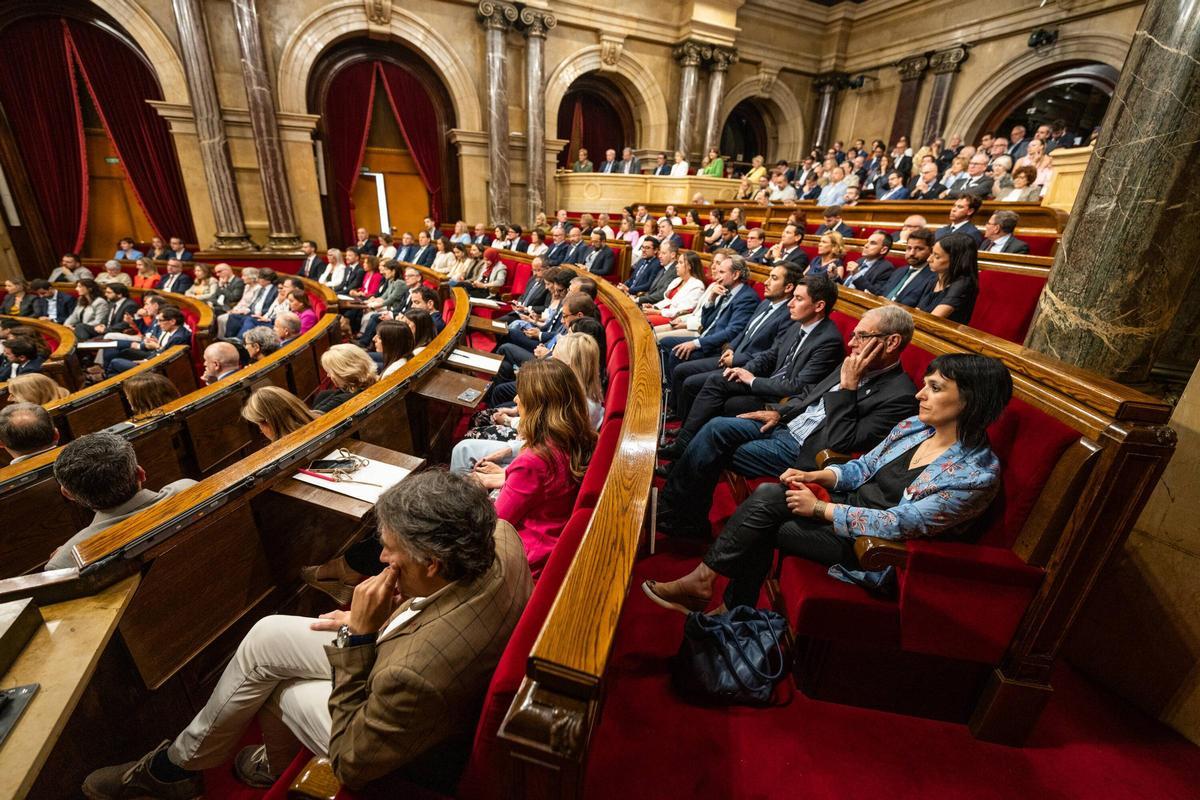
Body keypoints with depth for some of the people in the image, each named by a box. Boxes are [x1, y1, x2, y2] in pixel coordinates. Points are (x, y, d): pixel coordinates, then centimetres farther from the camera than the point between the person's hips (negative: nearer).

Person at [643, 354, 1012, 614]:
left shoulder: (978, 473, -18)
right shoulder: (914, 427, 4)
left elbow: (899, 524, -23)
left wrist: (819, 508, -21)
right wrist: (816, 477, -7)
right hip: (849, 504, 7)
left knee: (760, 527, -21)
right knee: (767, 493, -19)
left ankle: (702, 581, 2)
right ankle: (734, 611, -9)